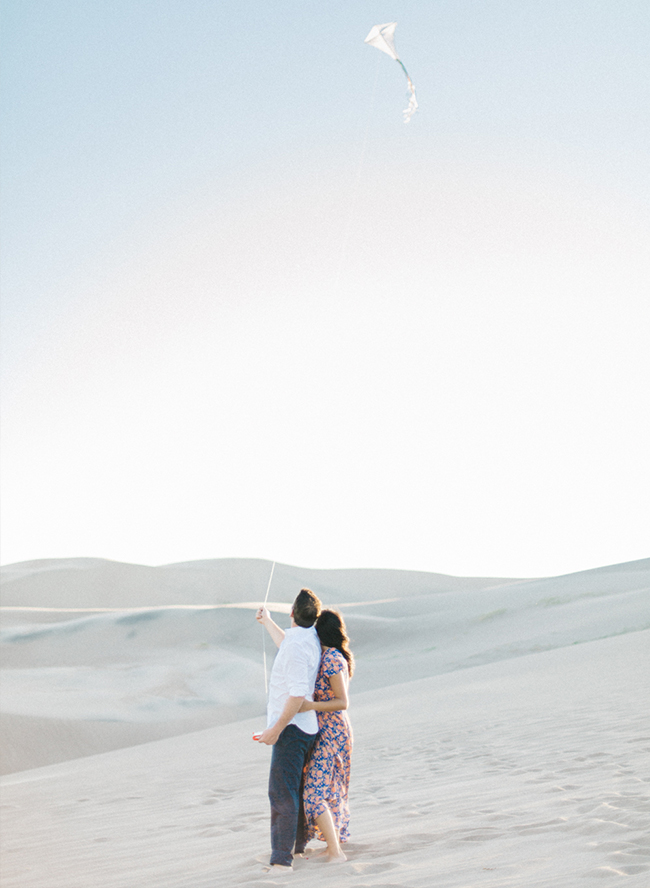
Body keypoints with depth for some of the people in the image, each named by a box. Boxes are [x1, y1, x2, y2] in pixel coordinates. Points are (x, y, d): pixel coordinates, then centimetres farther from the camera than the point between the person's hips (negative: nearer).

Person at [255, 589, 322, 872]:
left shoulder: (297, 646, -21)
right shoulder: (310, 638, 10)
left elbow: (298, 694, -27)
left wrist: (276, 729, -22)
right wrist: (267, 622, 52)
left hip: (291, 729, -10)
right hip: (305, 728, 10)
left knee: (281, 794, -9)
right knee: (295, 792, 20)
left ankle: (281, 861, -9)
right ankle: (298, 845, 31)